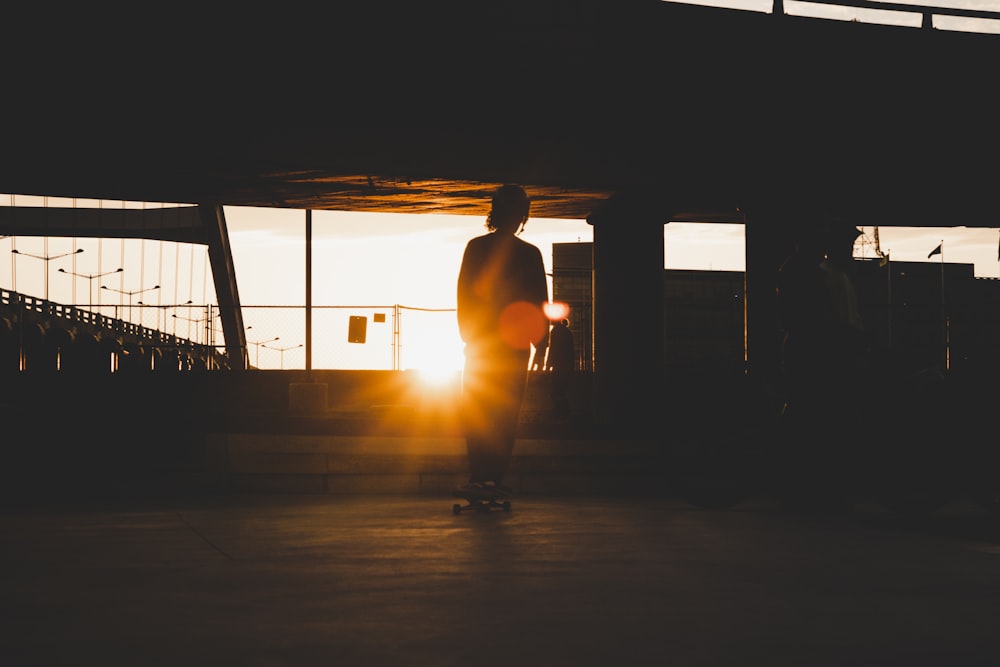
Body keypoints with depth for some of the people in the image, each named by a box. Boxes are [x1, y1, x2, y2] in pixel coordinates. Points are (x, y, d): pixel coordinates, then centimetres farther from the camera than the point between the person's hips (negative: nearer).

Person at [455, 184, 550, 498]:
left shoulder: (476, 247, 0)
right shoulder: (530, 254, -2)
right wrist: (539, 340, 4)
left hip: (481, 342, 0)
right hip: (515, 345, 0)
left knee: (477, 414, 3)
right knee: (506, 414, 2)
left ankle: (480, 477, -4)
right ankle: (495, 478, -3)